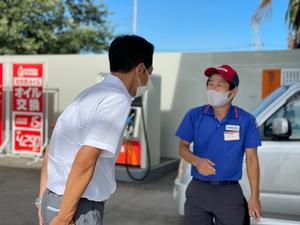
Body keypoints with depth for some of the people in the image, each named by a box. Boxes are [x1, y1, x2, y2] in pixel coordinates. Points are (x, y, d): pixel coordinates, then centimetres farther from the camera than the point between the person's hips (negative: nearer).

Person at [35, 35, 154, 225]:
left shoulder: (93, 94, 11)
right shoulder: (117, 100, -15)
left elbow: (52, 151, 13)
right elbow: (84, 161, -24)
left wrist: (44, 200, 16)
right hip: (77, 209, -8)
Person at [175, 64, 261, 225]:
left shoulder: (246, 121, -6)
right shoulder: (194, 115, -4)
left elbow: (251, 159, -2)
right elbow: (183, 147, 4)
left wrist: (255, 197, -3)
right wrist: (196, 161, -18)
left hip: (230, 193, -1)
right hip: (198, 190, 1)